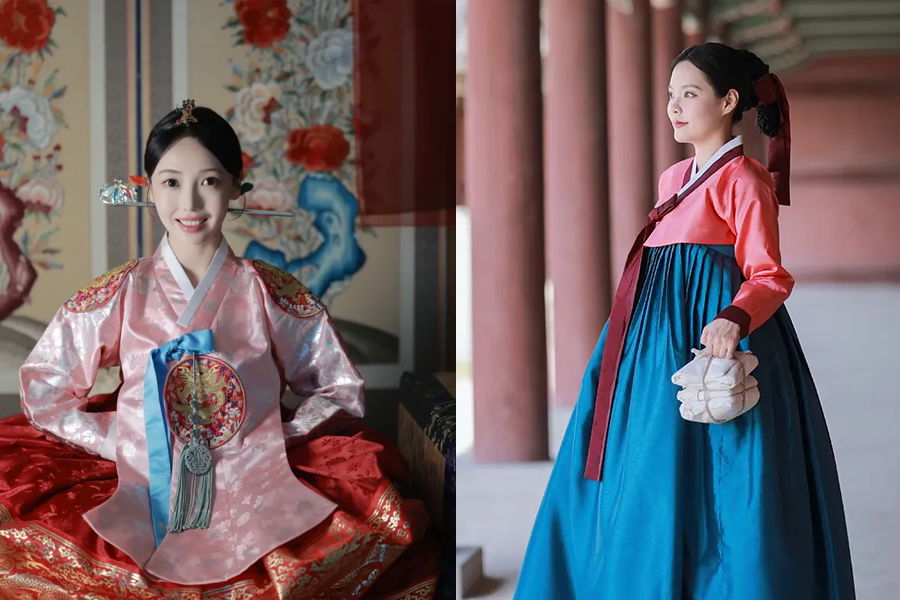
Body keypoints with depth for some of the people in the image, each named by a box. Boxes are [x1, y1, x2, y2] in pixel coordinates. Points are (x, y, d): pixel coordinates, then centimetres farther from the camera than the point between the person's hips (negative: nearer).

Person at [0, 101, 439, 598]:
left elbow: (341, 390, 9)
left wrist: (277, 439, -6)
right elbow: (41, 382, 9)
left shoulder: (272, 294, 3)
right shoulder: (120, 294, 4)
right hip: (141, 485, 1)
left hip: (257, 488, -1)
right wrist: (112, 440, -4)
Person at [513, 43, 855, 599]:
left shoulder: (743, 180, -8)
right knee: (636, 486, 10)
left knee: (699, 487, -7)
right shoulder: (674, 179, 17)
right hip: (659, 341, 9)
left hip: (709, 335, -9)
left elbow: (769, 276, -14)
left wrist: (735, 319, -34)